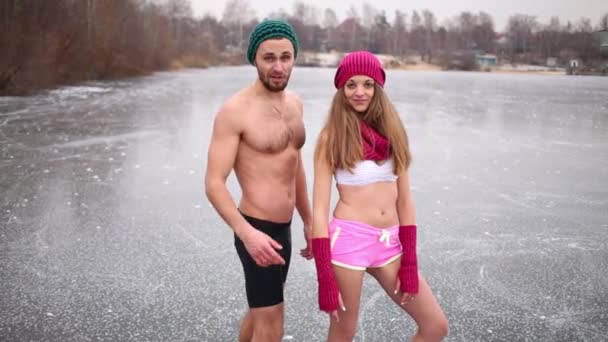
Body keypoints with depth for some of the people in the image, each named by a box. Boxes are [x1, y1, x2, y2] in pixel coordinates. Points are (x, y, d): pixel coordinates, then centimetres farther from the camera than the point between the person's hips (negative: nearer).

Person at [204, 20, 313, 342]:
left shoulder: (294, 103, 7)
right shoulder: (235, 110, -17)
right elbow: (214, 183, -20)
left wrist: (308, 222, 21)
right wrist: (247, 233, -32)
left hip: (282, 230, 8)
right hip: (256, 232, -8)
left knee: (259, 314, 24)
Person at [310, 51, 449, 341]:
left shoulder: (391, 131, 8)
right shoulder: (332, 137, -5)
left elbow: (404, 199, 9)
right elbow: (319, 208, -8)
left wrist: (410, 262, 3)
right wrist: (325, 278, -12)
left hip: (390, 244, 5)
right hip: (348, 240, -5)